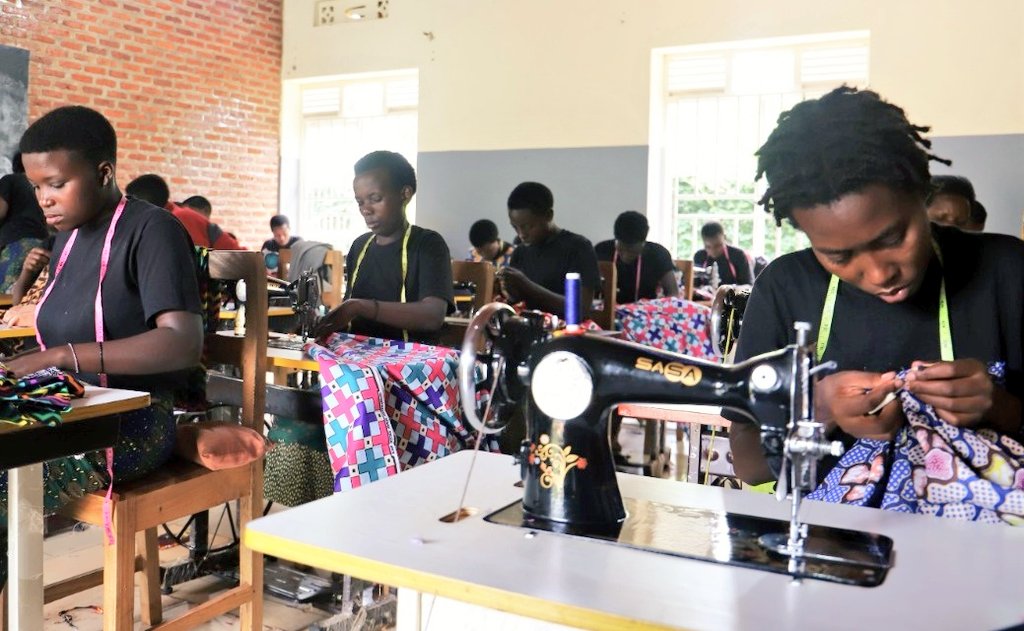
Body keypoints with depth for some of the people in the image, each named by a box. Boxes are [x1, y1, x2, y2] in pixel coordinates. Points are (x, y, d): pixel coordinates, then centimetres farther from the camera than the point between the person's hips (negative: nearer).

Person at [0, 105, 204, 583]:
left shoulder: (152, 230, -12)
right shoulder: (69, 236, 13)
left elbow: (183, 343, -24)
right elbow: (63, 330, 16)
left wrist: (62, 356, -29)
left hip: (130, 425, -7)